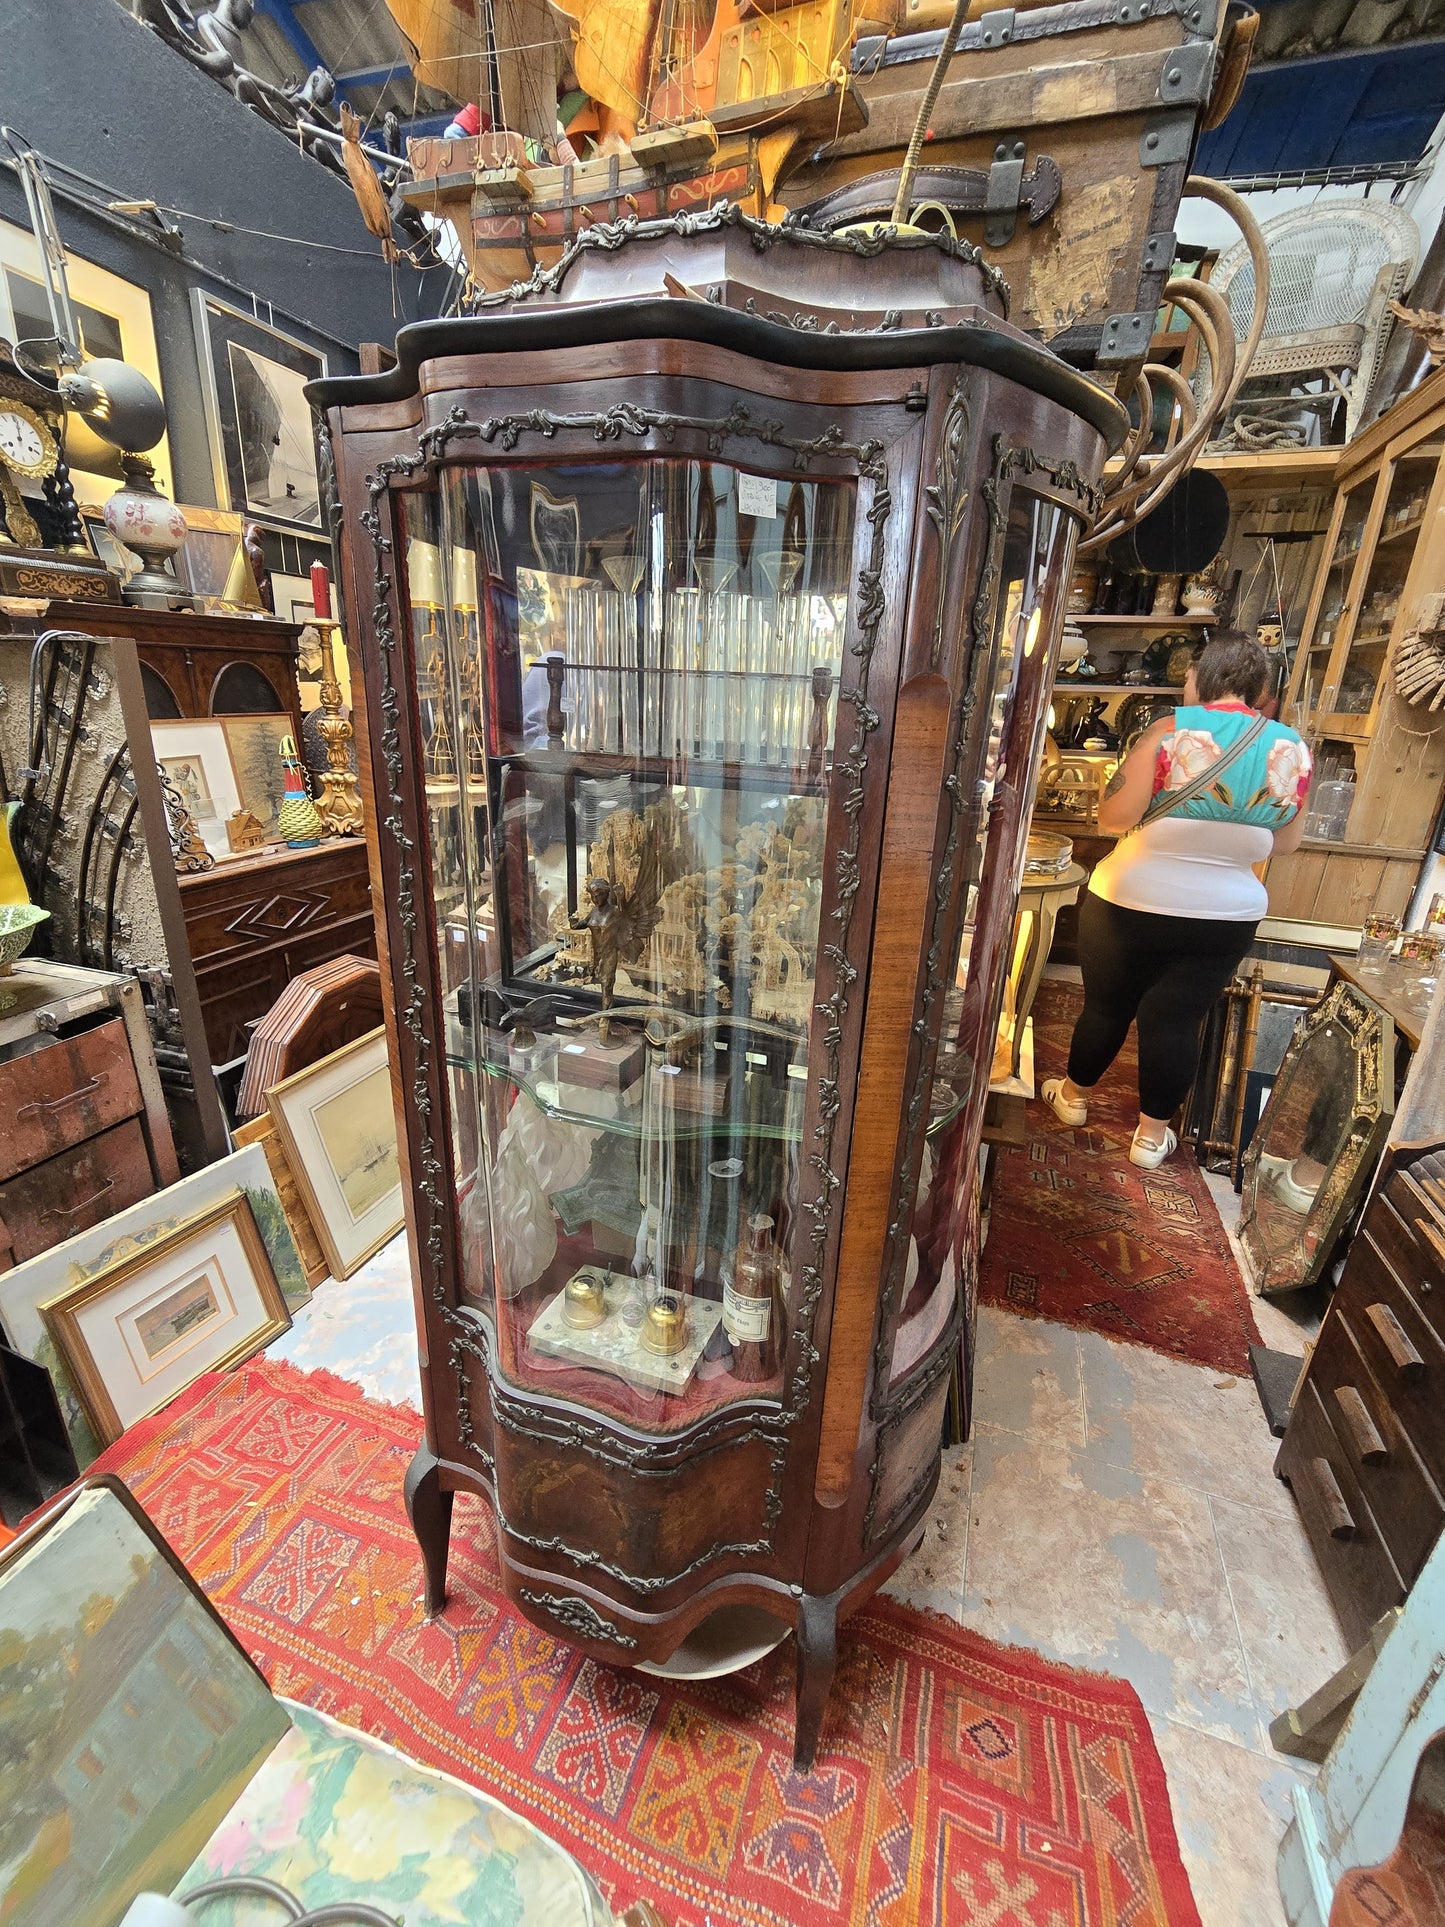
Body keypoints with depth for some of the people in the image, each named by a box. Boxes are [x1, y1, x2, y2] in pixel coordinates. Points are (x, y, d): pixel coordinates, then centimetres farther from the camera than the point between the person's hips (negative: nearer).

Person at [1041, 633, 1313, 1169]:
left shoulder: (1170, 731, -14)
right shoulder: (1292, 750, -1)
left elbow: (1114, 817, -18)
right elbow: (1286, 842, 6)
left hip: (1131, 902, -3)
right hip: (1227, 915, 3)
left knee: (1106, 1005, 14)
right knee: (1177, 1019, 13)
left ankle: (1074, 1095, 36)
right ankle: (1151, 1135, 25)